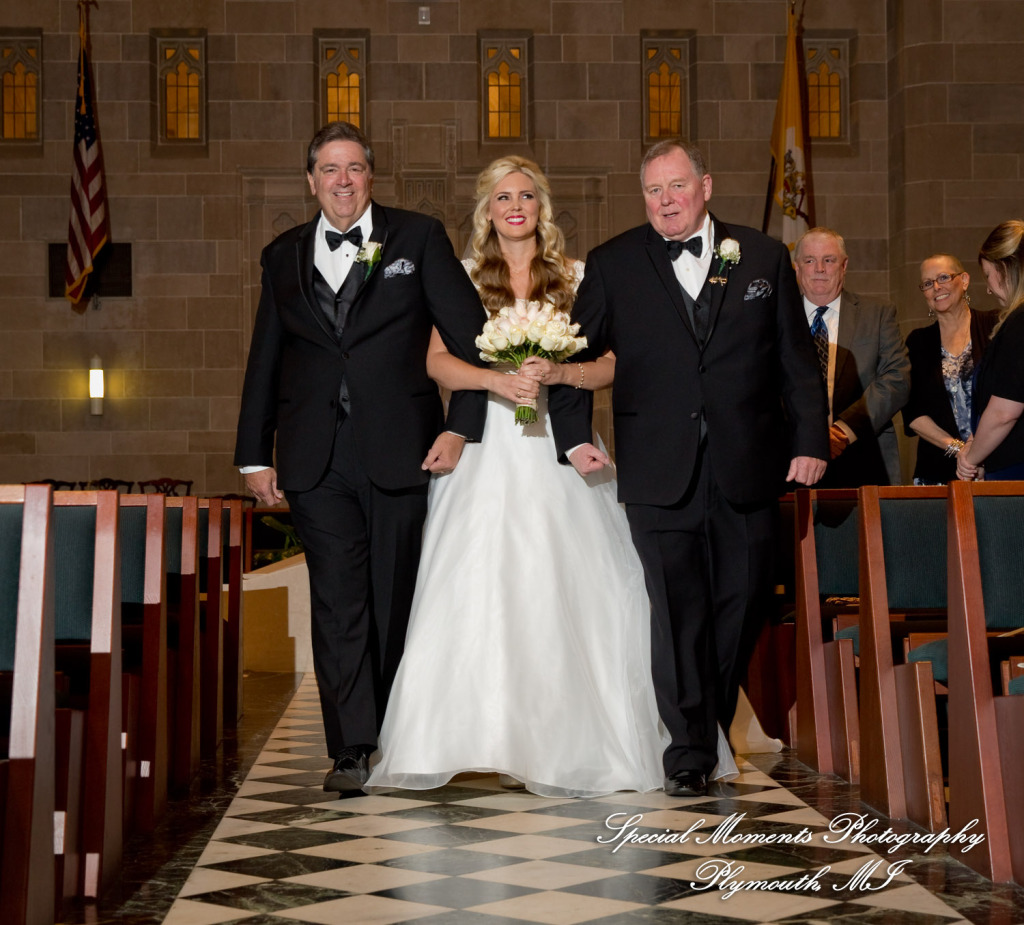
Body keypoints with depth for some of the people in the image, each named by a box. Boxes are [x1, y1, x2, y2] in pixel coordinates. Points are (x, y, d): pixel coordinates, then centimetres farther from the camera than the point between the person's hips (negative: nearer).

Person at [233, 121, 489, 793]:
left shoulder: (419, 238, 5)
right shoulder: (284, 256, 14)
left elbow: (470, 334, 1)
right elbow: (265, 361, 16)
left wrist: (461, 427, -7)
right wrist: (255, 454, 12)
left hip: (399, 452, -2)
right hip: (317, 460, 2)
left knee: (398, 599, 7)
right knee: (337, 602, -2)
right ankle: (352, 749, 1)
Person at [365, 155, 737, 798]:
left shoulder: (576, 278, 9)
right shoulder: (464, 279, 10)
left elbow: (612, 365, 2)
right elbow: (437, 361, -3)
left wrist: (558, 373, -16)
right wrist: (496, 379, -20)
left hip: (557, 452, 0)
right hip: (488, 454, 0)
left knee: (568, 590, -4)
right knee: (479, 592, -7)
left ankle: (571, 740, 7)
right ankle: (493, 734, -2)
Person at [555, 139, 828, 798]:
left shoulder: (764, 258, 9)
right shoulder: (613, 265, 7)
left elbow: (797, 360, 9)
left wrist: (811, 441, 2)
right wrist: (575, 436, -4)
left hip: (749, 465, 2)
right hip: (660, 469, -1)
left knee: (744, 600, 8)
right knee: (677, 607, -3)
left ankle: (716, 720, 28)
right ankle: (690, 749, 5)